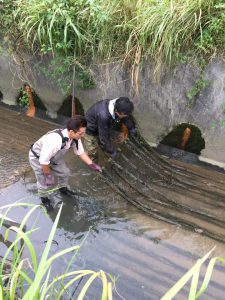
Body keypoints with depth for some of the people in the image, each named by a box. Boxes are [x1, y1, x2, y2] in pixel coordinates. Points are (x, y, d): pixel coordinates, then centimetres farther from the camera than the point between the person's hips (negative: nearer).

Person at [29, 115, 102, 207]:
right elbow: (44, 160, -36)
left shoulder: (75, 137, -22)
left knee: (65, 172, 13)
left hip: (54, 157, 6)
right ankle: (43, 197, 35)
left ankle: (63, 188, 46)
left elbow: (80, 152, -4)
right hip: (38, 158, -6)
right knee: (46, 182, 0)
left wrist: (92, 165, -7)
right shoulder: (55, 140, -46)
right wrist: (48, 175, -22)